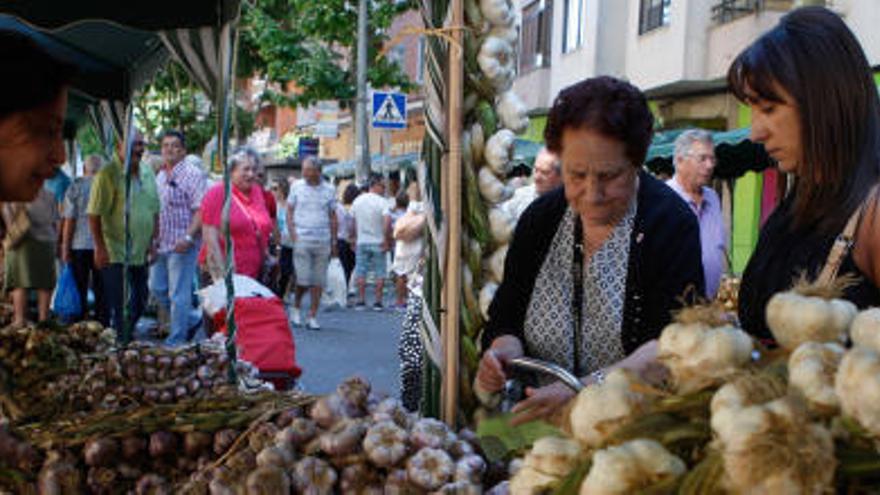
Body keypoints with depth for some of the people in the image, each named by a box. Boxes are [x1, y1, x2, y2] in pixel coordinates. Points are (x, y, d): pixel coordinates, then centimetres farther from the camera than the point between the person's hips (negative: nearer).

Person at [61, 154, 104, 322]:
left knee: (80, 290, 6)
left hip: (80, 245, -1)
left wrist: (65, 246, 0)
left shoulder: (76, 186, -2)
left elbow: (69, 219, -5)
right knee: (101, 290, 7)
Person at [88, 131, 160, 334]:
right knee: (114, 307, -3)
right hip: (114, 254, -7)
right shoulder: (108, 174, -10)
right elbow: (94, 214, -12)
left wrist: (153, 242, 10)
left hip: (141, 254, 7)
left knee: (139, 303, 13)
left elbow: (155, 211, 16)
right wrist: (100, 247, -14)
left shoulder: (148, 173, 10)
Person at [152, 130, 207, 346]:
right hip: (160, 244, 8)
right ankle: (167, 325, 33)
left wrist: (188, 237, -26)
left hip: (181, 246, -8)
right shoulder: (160, 175, 16)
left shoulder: (192, 174, -9)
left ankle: (176, 340, 3)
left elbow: (201, 209, -17)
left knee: (179, 294, -4)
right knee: (157, 288, 15)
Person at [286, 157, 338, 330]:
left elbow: (333, 218, 12)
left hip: (323, 241, 2)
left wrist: (334, 242, 9)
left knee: (318, 281, 2)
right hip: (302, 240, -1)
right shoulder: (297, 187, 5)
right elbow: (289, 212, 8)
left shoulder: (329, 190, 7)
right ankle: (296, 308, 19)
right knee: (303, 279, -7)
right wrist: (293, 235, -4)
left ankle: (313, 317, 10)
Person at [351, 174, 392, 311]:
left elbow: (353, 222, 9)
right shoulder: (382, 202, -10)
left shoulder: (357, 201, 5)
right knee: (380, 273, 5)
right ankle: (378, 302, 5)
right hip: (378, 243, -3)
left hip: (361, 242, 4)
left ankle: (361, 301, 9)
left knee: (361, 272, 9)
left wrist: (355, 240, 17)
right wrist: (387, 240, -16)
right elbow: (387, 222, -22)